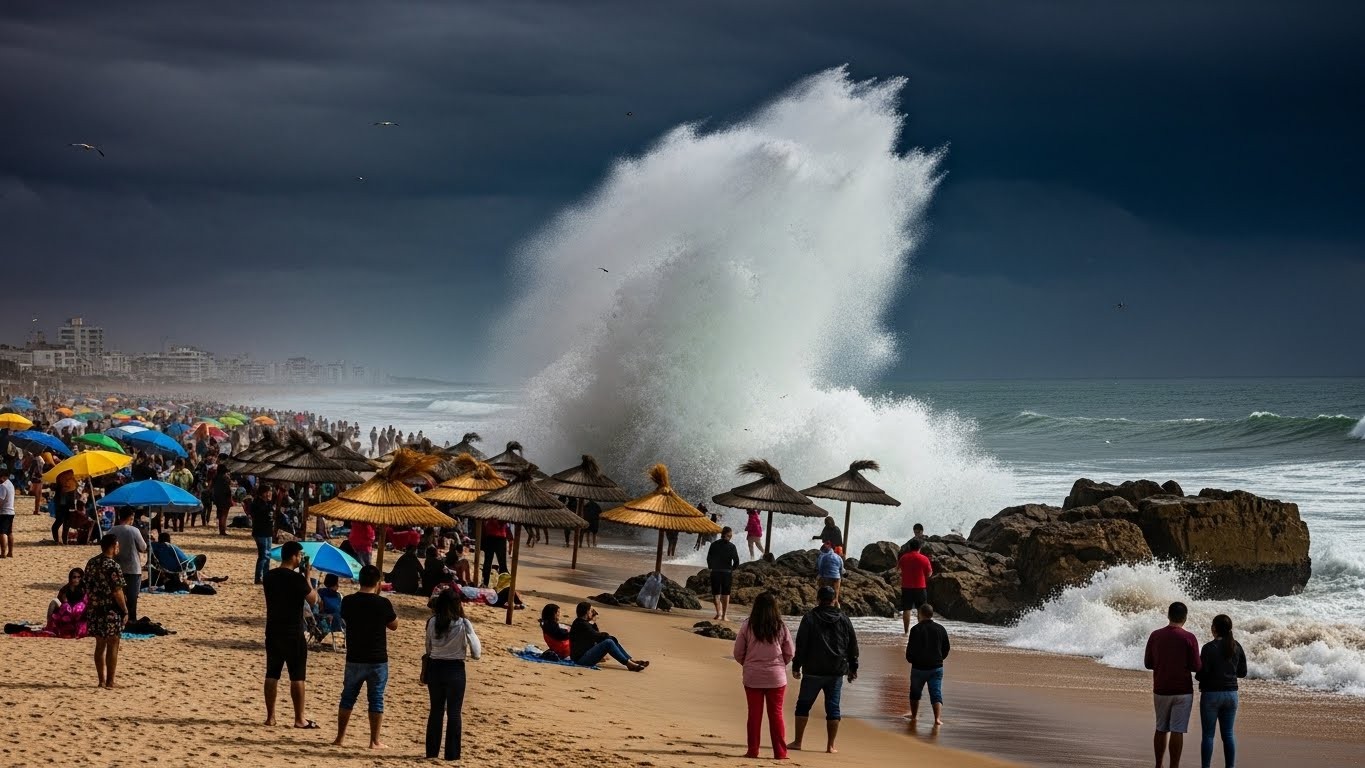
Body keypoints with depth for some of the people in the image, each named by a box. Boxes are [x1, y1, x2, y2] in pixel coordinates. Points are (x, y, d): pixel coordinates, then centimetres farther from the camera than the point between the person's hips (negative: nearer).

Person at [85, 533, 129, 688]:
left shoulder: (91, 563, 6)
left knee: (100, 645, 14)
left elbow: (88, 588, 12)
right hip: (111, 611, -7)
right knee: (112, 646, 3)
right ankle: (110, 681, 6)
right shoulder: (113, 566, -17)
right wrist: (125, 611, -10)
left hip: (94, 610, 7)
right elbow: (117, 592, -18)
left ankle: (102, 680, 18)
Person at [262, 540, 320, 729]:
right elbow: (313, 600, -7)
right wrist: (308, 578, 2)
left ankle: (270, 717, 13)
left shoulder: (269, 576, 4)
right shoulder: (297, 579, -16)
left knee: (272, 674, 10)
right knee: (297, 676, 1)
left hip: (273, 633, 6)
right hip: (293, 634, -6)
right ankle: (299, 719, 5)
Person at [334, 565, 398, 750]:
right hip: (377, 660, -2)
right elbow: (394, 625, 3)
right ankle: (374, 741, 7)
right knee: (376, 700, 6)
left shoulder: (348, 602, -5)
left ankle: (340, 738, 17)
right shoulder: (383, 603, -13)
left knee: (348, 698, 14)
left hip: (354, 659, 2)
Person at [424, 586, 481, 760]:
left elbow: (428, 649, 6)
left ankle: (432, 751, 19)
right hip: (455, 669, -3)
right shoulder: (464, 624, -12)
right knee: (454, 712, 6)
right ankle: (452, 753, 7)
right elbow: (476, 653, -8)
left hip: (435, 668, 3)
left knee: (436, 710, 15)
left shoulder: (432, 622, -4)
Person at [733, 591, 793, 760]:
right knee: (776, 714, 7)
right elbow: (790, 653, 4)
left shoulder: (747, 627, -6)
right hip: (776, 677, 0)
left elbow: (738, 653, -1)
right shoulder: (781, 628, -4)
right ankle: (780, 752, 6)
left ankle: (753, 750, 9)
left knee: (754, 714, 8)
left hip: (752, 677, 0)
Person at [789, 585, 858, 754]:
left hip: (813, 671, -2)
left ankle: (797, 742, 7)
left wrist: (796, 666, 1)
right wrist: (853, 668, 17)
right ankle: (830, 746, 3)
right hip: (837, 672, 2)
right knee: (833, 707, 5)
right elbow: (853, 646, 9)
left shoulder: (810, 618, -4)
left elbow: (801, 645, -6)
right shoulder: (844, 620, 4)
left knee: (803, 705, 8)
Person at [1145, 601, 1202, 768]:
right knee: (1177, 731, -2)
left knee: (1161, 729, 15)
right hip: (1182, 691, -3)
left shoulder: (1155, 636, 0)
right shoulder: (1189, 638, -10)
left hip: (1160, 690, 4)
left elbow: (1147, 663, 5)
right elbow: (1195, 667, -9)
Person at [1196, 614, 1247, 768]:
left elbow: (1202, 673, -15)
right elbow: (1242, 672, 8)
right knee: (1228, 734, 10)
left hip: (1212, 693, -5)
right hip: (1231, 694, 5)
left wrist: (1198, 675, 7)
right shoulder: (1237, 647, 2)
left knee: (1208, 734, 2)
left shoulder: (1209, 648, -14)